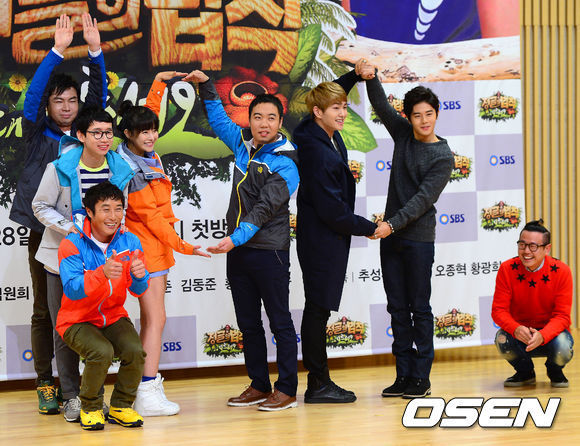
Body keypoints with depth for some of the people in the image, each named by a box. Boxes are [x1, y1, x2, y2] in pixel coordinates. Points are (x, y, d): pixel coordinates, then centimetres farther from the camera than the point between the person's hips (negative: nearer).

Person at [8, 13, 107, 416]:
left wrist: (95, 50, -12)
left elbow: (99, 96, 2)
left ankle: (76, 387, 3)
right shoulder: (38, 135, 4)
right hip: (45, 234, -1)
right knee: (45, 311, 5)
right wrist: (58, 51, -17)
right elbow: (33, 95, -8)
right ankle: (47, 383, 11)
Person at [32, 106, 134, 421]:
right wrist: (70, 228, -17)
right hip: (63, 255, -2)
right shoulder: (60, 168, -12)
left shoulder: (120, 170, -1)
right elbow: (41, 207, -4)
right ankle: (72, 396, 12)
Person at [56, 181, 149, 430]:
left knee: (135, 351, -24)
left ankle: (120, 407, 1)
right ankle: (90, 408, -5)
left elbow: (138, 290, -4)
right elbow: (72, 289, -27)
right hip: (78, 320, -3)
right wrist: (102, 274, -44)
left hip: (113, 316, 4)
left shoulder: (129, 242, -4)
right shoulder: (72, 245, -16)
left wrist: (139, 276, -29)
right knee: (101, 352, -31)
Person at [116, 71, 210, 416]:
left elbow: (150, 112, 26)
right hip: (145, 244, -9)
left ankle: (149, 386, 14)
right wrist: (182, 246, -18)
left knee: (151, 320, 10)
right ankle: (148, 394, -14)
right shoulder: (128, 169, -18)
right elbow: (151, 215, -18)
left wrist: (160, 80, 31)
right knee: (155, 318, -12)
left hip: (159, 244, 9)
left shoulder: (148, 154, 6)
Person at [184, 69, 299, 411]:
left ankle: (287, 389, 3)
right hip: (238, 250, 7)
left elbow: (265, 208, -22)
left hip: (269, 251, -7)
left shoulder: (285, 164, -12)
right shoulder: (243, 143, 8)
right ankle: (259, 385, 19)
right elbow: (219, 120, 27)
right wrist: (206, 85, 21)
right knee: (248, 323, 11)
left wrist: (236, 238, -32)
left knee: (280, 321, -1)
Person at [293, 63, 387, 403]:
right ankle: (319, 385, 1)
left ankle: (319, 382, 17)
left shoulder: (325, 135, 5)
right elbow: (332, 211, -20)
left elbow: (330, 93, 29)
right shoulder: (318, 153, -22)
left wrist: (356, 75, 15)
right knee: (319, 309, -4)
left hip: (324, 239, 10)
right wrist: (370, 228, -9)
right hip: (322, 241, -10)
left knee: (318, 309, 12)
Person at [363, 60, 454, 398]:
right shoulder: (403, 135, 8)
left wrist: (393, 223, -23)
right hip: (391, 235, 6)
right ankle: (404, 376, 12)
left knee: (420, 309, -2)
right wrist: (370, 77, -13)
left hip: (419, 237, -5)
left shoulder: (443, 157, -8)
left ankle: (421, 378, 2)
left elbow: (423, 198, -15)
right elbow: (382, 105, 5)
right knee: (398, 309, 7)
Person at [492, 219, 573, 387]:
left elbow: (562, 316, -16)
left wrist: (542, 335, -37)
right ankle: (525, 372, 4)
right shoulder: (507, 269, -10)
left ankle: (555, 372, 8)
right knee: (502, 339, -32)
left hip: (551, 332, -1)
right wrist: (516, 329, -34)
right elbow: (498, 310, -11)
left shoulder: (561, 271, -14)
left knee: (562, 348, -34)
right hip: (520, 334, 1)